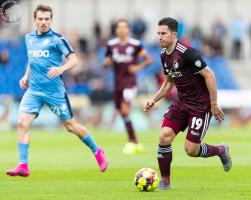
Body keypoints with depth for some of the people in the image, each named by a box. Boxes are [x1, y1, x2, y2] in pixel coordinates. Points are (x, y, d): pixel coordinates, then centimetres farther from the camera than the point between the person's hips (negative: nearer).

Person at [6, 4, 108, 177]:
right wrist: (26, 76, 14)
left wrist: (61, 69, -30)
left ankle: (97, 151, 27)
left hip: (54, 90, -5)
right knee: (23, 123, -13)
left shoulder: (57, 39, -7)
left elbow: (73, 59, -12)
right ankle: (23, 166, -12)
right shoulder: (29, 38, 11)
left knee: (70, 125, 5)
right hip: (33, 90, 5)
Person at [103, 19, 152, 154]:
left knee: (125, 110, -19)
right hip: (118, 82, 5)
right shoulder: (111, 44, 7)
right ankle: (136, 143, 18)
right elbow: (106, 64, 14)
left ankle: (131, 142, -12)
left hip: (130, 81, -5)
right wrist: (106, 62, -9)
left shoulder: (135, 44, -4)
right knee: (122, 112, 6)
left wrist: (139, 67, -14)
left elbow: (149, 60, 2)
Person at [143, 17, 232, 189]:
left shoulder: (187, 53, -22)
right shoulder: (164, 55, 5)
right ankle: (165, 181, 4)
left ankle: (221, 150, 23)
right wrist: (153, 101, 7)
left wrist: (214, 104, -19)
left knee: (191, 149, -7)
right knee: (165, 136, -10)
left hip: (200, 104, -7)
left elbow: (209, 75, -20)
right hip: (181, 101, 7)